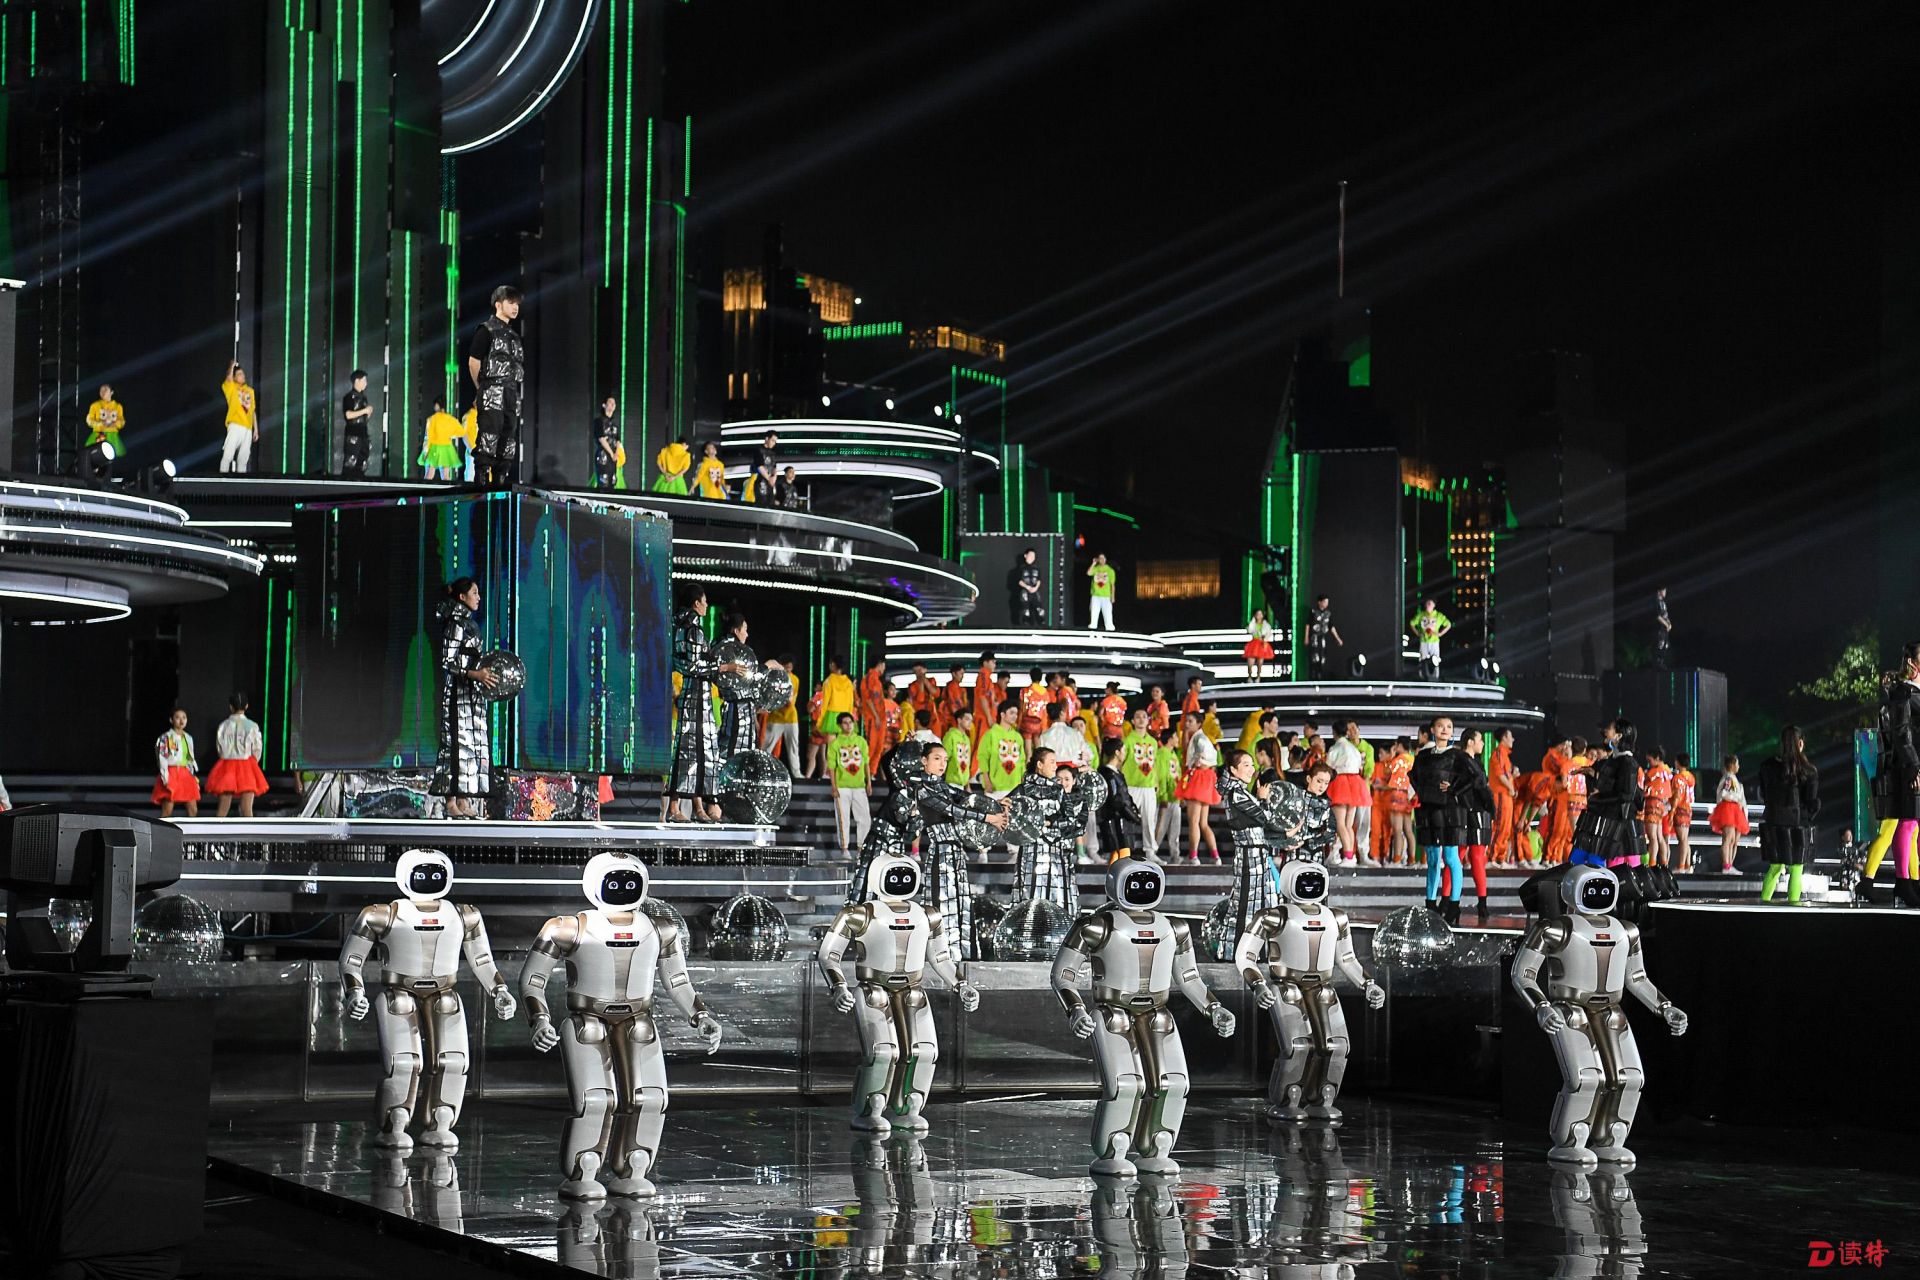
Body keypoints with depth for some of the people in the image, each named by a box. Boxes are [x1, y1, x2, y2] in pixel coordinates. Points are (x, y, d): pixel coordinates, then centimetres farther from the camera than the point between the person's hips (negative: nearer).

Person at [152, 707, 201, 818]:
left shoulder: (188, 738, 15)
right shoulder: (165, 738, -4)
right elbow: (162, 759, -9)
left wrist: (193, 777, 14)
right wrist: (165, 779, -16)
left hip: (186, 775, 6)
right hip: (171, 774, -6)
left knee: (193, 810, 0)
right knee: (167, 811, -8)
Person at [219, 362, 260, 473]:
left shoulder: (250, 391, 18)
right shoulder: (231, 388, 6)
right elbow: (229, 378, -16)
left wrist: (256, 429, 15)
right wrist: (232, 367, 0)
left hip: (248, 428, 4)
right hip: (235, 426, -4)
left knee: (243, 458, 5)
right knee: (228, 455, -13)